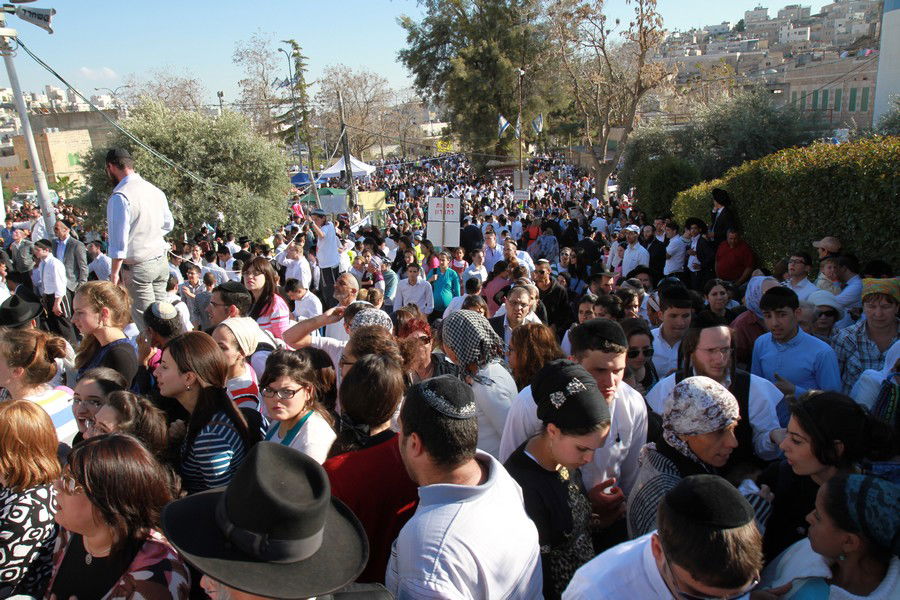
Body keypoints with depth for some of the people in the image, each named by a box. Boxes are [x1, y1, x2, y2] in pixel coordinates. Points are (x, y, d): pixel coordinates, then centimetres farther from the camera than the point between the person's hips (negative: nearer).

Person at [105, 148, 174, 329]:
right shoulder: (155, 190, 5)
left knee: (144, 316, 0)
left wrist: (114, 272, -12)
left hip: (137, 266, -7)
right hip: (161, 260, 7)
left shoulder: (119, 197, -17)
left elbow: (119, 240, -18)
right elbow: (168, 224, 17)